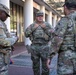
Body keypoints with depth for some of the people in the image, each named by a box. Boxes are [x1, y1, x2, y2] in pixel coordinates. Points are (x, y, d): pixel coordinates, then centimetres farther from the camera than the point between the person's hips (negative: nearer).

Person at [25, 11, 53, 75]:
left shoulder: (47, 25, 6)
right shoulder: (32, 25, 8)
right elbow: (26, 34, -2)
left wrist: (45, 28, -13)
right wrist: (33, 28, -12)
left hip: (45, 47, -1)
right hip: (34, 47, 2)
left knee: (45, 65, 1)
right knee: (35, 65, 11)